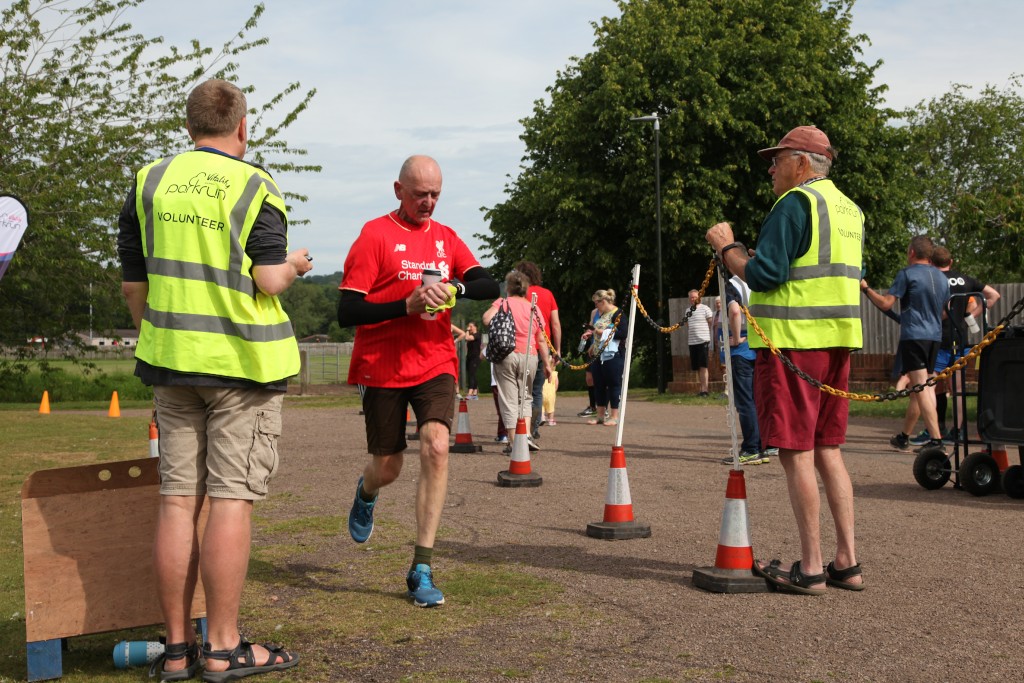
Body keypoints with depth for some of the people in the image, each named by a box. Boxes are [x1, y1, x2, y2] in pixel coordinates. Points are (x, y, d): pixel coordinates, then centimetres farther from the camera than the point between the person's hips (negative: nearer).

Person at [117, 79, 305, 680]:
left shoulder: (149, 183, 8)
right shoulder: (255, 186, -5)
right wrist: (294, 265, 9)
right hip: (243, 361, -4)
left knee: (179, 499, 7)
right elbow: (268, 281, -13)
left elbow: (133, 285, 10)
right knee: (231, 498, -1)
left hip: (172, 360, 5)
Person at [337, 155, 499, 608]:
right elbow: (347, 313, -10)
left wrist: (453, 287, -20)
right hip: (382, 367, -2)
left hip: (435, 363, 3)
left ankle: (421, 569, -12)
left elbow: (490, 286, 0)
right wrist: (408, 304, -21)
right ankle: (366, 492, 47)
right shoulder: (374, 236, -5)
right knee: (387, 467, 6)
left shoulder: (446, 238, 10)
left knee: (436, 446, -18)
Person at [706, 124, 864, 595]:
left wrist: (727, 246, -2)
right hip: (836, 343, 9)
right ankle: (846, 563, 14)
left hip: (792, 342, -9)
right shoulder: (851, 210, 18)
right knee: (827, 450, 13)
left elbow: (764, 275, -18)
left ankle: (810, 569, 0)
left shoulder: (795, 203, -10)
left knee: (796, 453, -4)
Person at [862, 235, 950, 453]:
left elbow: (886, 303, -11)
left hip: (913, 336, -7)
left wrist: (866, 289, 2)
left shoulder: (907, 274, -7)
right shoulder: (942, 278, 14)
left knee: (922, 388, -11)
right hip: (935, 337, 7)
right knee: (919, 387, 14)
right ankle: (903, 437, 24)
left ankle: (936, 439, -18)